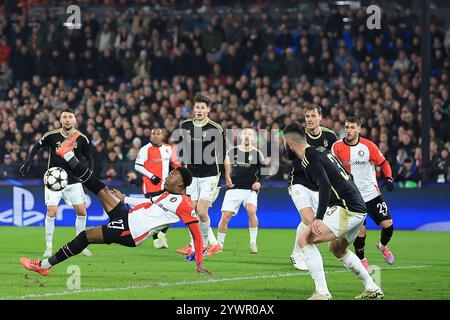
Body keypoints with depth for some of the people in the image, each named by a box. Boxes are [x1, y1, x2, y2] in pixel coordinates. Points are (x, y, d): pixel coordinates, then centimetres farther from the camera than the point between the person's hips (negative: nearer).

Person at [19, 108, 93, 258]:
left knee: (81, 211, -2)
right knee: (51, 212, -14)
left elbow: (89, 157, 7)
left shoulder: (82, 139, -6)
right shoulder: (51, 136, -10)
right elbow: (37, 147, 7)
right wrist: (27, 163, -2)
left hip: (73, 181, 2)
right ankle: (48, 247, -1)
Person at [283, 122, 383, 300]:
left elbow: (325, 185, -25)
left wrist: (319, 218, -31)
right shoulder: (322, 151, 19)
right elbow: (347, 177, 28)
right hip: (359, 208, 10)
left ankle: (322, 293, -18)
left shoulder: (309, 158, -10)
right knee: (337, 249, 30)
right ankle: (372, 289, 32)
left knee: (305, 239, -12)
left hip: (347, 209, -10)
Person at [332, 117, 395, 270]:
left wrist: (389, 179, -9)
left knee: (387, 225, -6)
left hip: (371, 193, 1)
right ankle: (361, 259, 19)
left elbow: (383, 163, 5)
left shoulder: (368, 146, -5)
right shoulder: (337, 147, -6)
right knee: (360, 231, -8)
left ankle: (383, 245, 28)